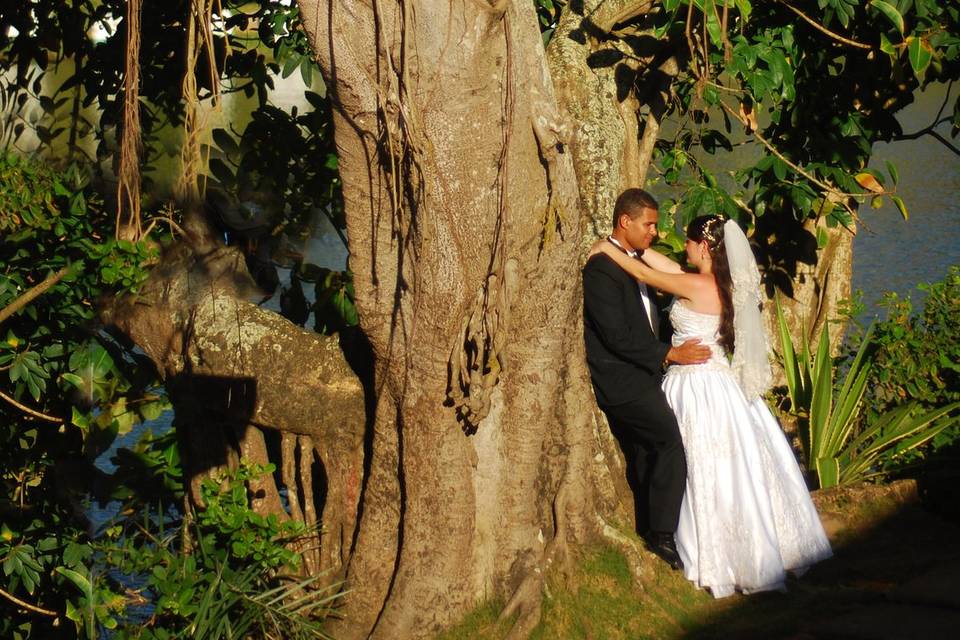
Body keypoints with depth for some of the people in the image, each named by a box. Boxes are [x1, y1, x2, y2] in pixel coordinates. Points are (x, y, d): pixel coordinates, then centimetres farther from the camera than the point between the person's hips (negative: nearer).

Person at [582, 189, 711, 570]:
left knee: (645, 461, 13)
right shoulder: (601, 270, -16)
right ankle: (662, 535, -14)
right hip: (621, 381, -10)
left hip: (638, 378, 10)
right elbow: (617, 336, -20)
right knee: (671, 442, -19)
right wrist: (669, 353, -15)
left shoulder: (635, 263, 16)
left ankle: (649, 535, 21)